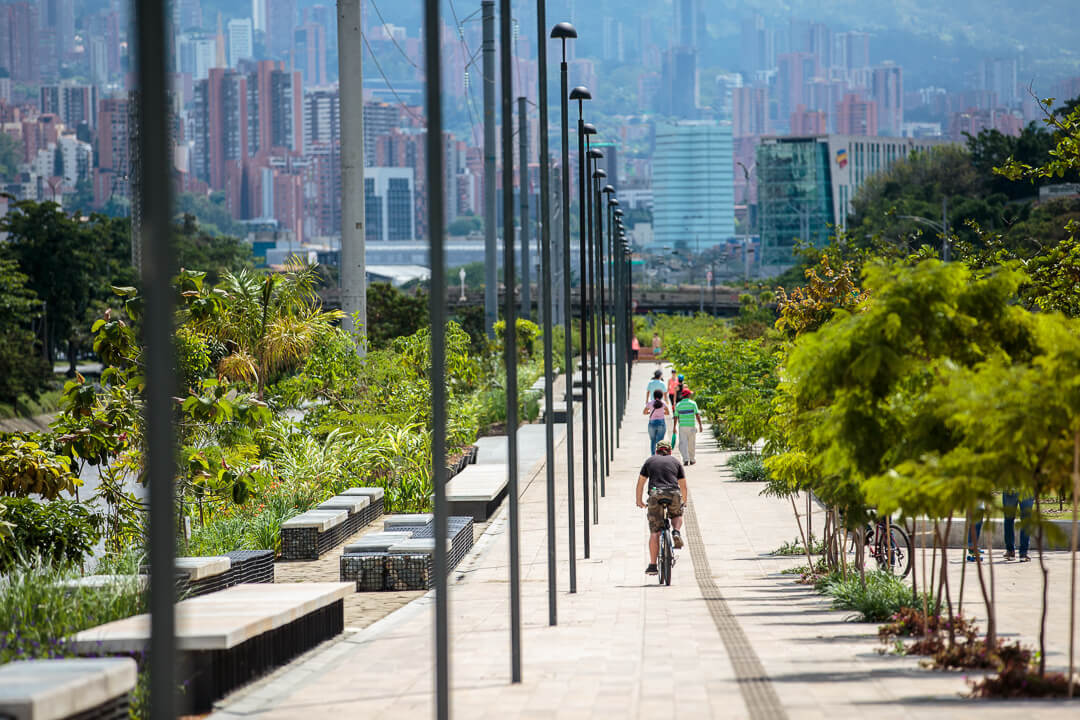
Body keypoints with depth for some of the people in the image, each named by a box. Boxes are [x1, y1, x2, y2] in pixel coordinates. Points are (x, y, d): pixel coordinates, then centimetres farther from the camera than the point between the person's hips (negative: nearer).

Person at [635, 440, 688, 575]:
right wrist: (684, 501, 40)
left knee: (654, 532, 2)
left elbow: (640, 483, 22)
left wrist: (639, 501, 34)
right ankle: (676, 532, -1)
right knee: (677, 516, 31)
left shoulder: (650, 461, 20)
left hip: (655, 496, -1)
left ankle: (652, 565, -2)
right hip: (674, 495, 1)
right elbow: (683, 485, 25)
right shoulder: (676, 462, 21)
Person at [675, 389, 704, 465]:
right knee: (692, 444, 13)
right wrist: (700, 425, -9)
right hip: (691, 427, 0)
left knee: (683, 444, -3)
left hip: (682, 426, 0)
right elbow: (697, 415, -9)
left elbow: (676, 417, 6)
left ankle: (686, 459, -20)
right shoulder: (693, 403, -2)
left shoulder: (678, 405, 4)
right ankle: (692, 460, 23)